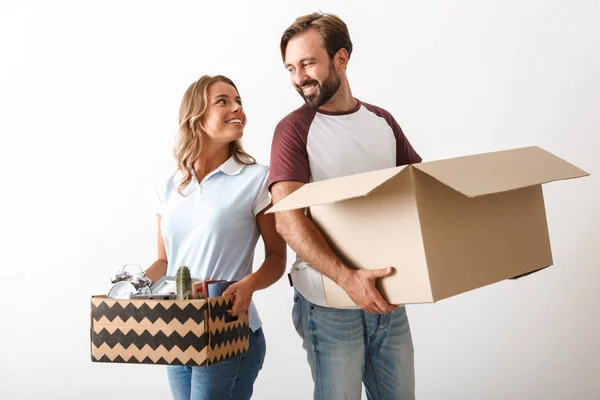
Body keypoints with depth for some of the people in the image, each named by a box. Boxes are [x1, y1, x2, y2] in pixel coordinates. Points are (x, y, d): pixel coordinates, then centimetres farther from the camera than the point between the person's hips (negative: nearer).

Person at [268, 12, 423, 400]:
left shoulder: (382, 121, 9)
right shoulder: (294, 128, -7)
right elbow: (288, 219, -18)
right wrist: (347, 277, -31)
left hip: (387, 297, 5)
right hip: (329, 303, -4)